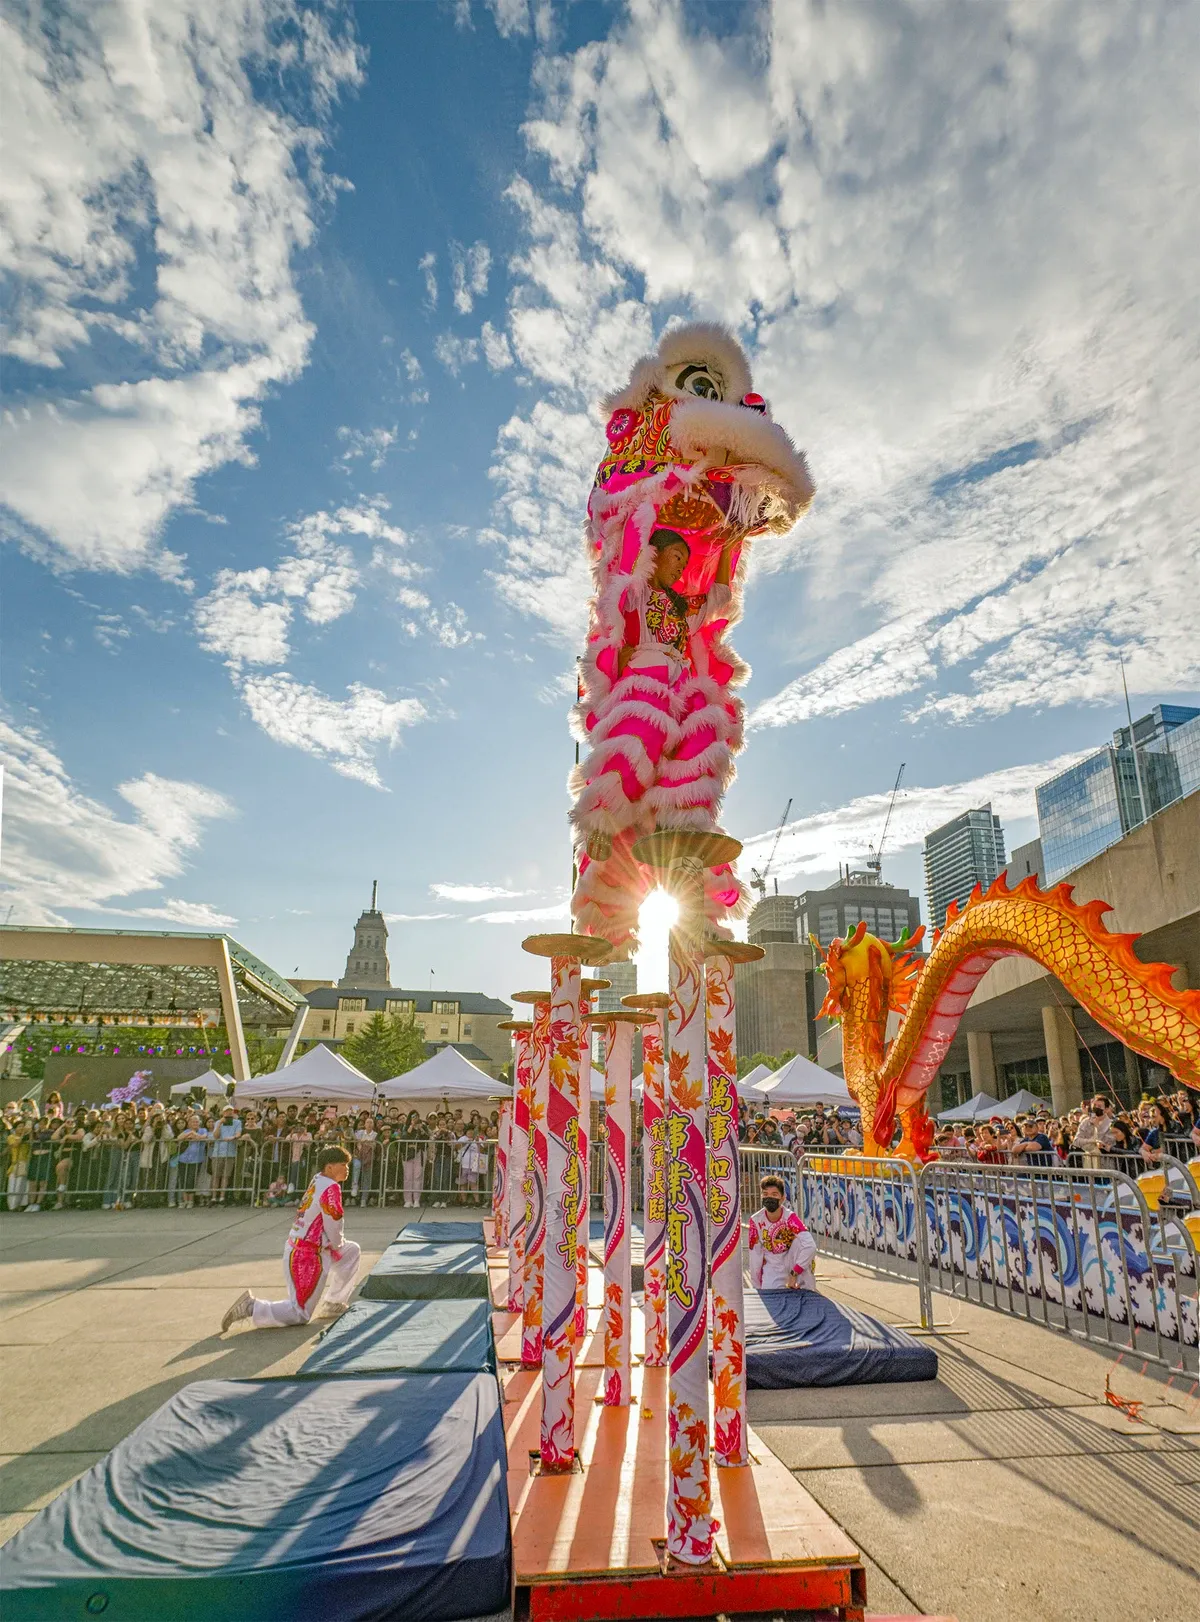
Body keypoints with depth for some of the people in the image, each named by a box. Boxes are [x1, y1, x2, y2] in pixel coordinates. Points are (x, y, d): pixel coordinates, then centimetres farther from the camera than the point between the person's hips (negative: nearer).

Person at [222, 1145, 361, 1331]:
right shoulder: (331, 1188, -22)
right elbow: (333, 1225, -18)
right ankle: (251, 1307, -1)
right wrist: (338, 1246, 2)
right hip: (307, 1255, -9)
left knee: (352, 1251, 20)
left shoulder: (318, 1180, 5)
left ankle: (334, 1305, 25)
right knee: (299, 1315, 2)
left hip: (297, 1249, 9)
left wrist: (338, 1244, 9)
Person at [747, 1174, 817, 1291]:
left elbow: (810, 1245, -37)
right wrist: (758, 1288, -8)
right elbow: (755, 1255, -10)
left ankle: (806, 1290, -17)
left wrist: (794, 1274, -38)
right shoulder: (756, 1220, -16)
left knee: (799, 1241, -30)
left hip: (790, 1261, 0)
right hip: (772, 1266, 0)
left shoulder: (790, 1217, -24)